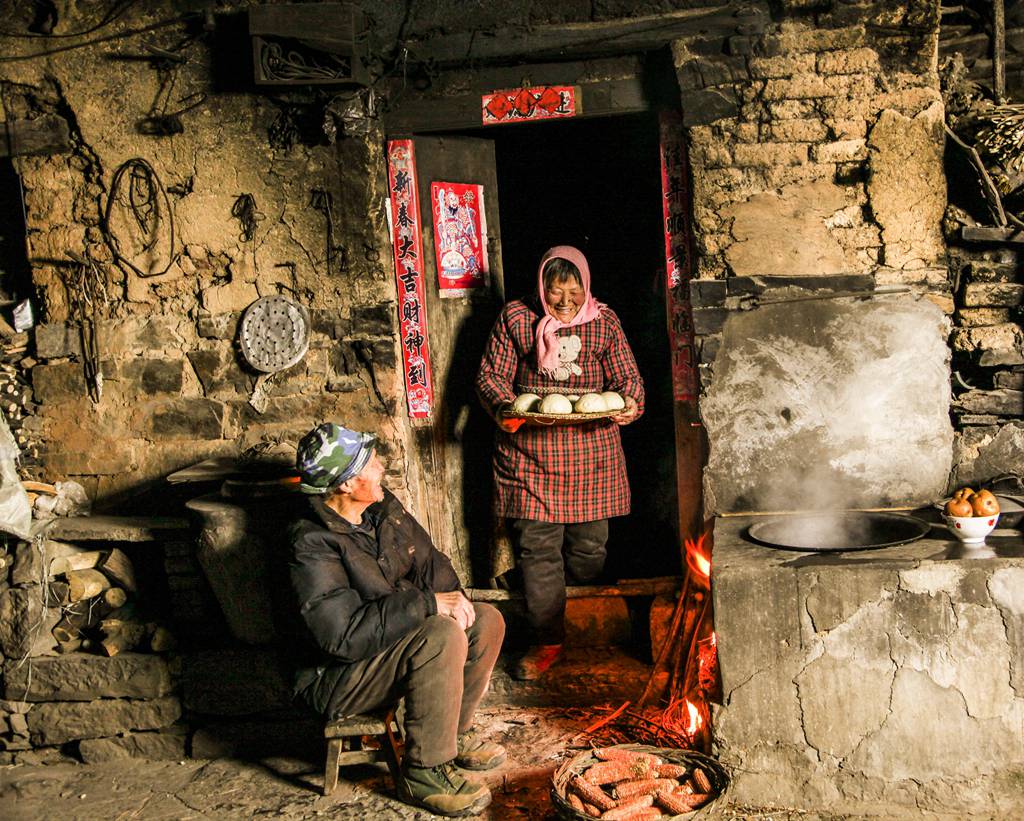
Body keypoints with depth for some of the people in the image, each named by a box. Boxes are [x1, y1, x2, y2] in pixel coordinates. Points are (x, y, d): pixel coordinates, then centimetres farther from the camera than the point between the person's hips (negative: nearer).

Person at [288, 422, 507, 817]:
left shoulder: (384, 508, 1)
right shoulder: (313, 546, -27)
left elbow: (429, 561, 11)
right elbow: (343, 634, -34)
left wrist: (452, 598, -10)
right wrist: (429, 605, -31)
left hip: (395, 641, 9)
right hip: (338, 679, -9)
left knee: (486, 620, -2)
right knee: (442, 637, -30)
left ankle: (455, 732, 14)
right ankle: (425, 771, -17)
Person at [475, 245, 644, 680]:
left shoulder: (603, 320, 7)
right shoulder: (515, 318, 3)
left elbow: (627, 376, 7)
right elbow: (490, 375, 2)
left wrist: (630, 403, -16)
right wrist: (505, 407, -19)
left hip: (591, 447, 1)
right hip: (529, 449, -1)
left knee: (589, 543, 6)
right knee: (537, 546, -2)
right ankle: (548, 640, 9)